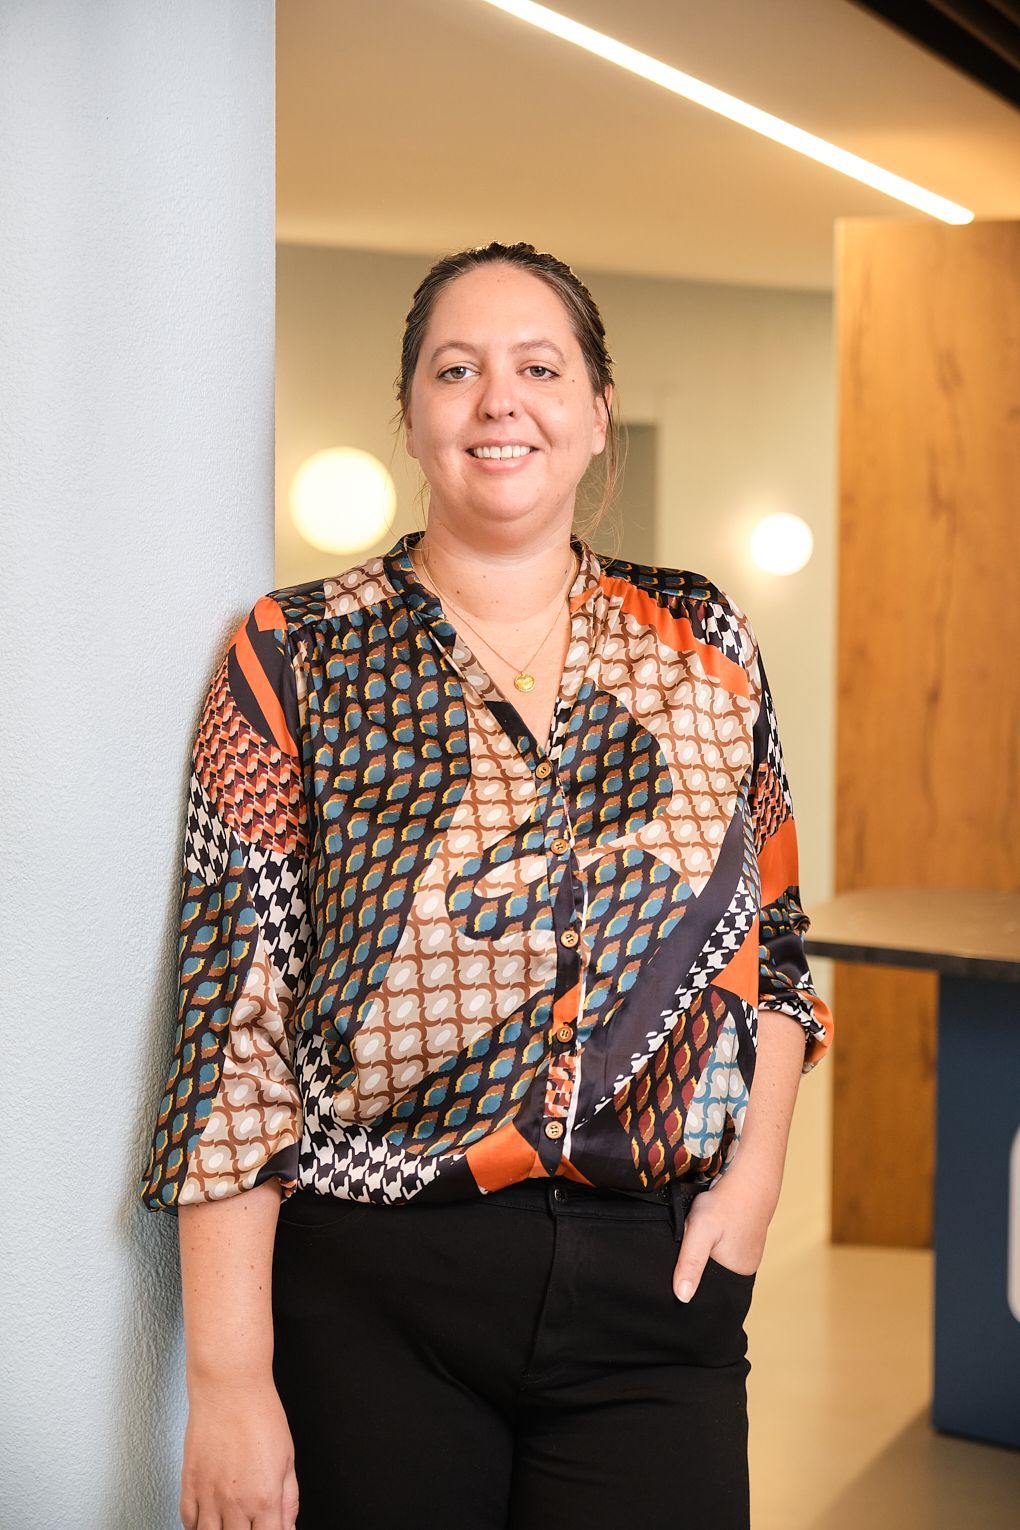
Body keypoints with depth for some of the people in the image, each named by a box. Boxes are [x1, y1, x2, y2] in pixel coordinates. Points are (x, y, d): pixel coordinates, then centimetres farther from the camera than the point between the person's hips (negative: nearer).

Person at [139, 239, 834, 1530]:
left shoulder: (701, 645, 7)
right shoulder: (299, 659, -3)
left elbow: (771, 938, 15)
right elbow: (233, 1015, -7)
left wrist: (752, 1182, 0)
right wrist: (229, 1378, -11)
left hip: (656, 1293, 3)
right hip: (370, 1300, -2)